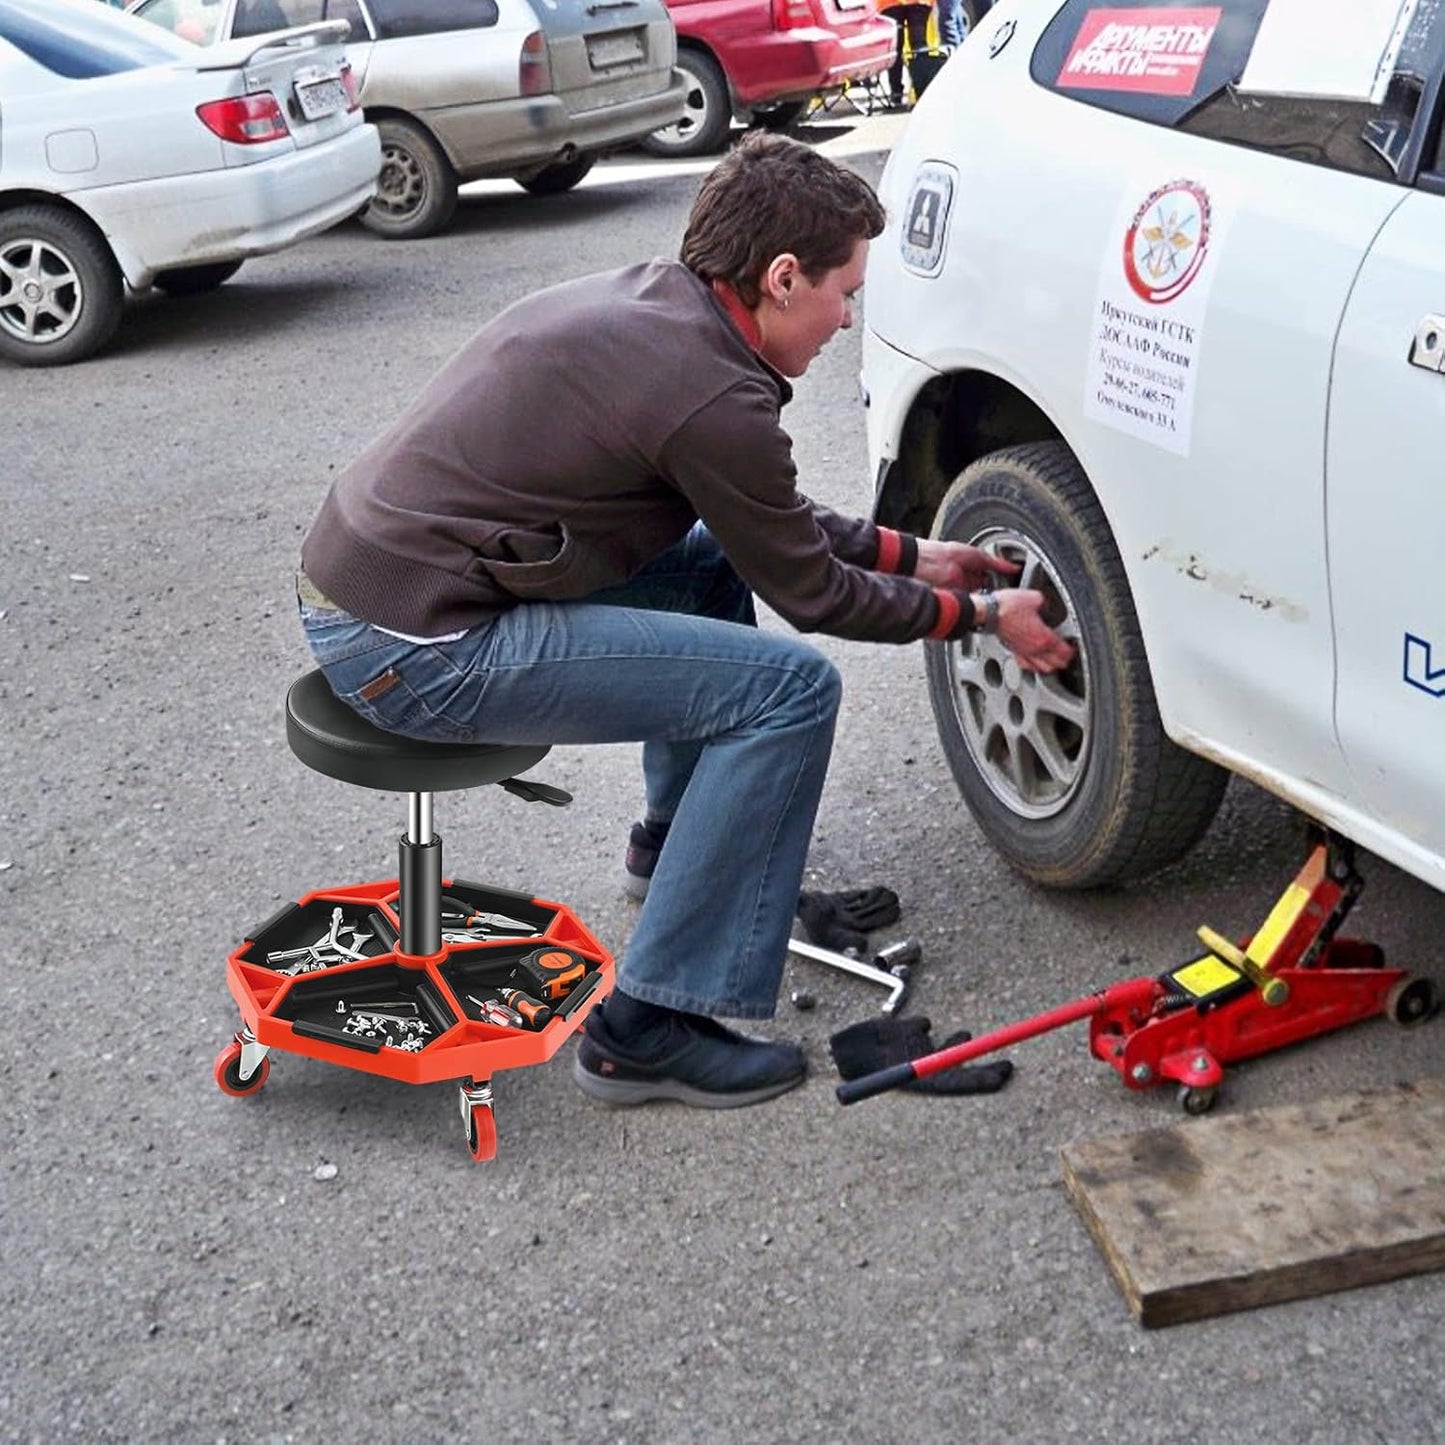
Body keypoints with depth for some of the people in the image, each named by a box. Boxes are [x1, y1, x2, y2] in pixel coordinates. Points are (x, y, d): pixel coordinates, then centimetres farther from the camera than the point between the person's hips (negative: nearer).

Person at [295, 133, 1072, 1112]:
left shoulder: (642, 301, 10)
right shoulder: (711, 394, -18)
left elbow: (776, 519, 23)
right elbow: (808, 593, -4)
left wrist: (914, 556, 24)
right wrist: (981, 616, 9)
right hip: (420, 649, -10)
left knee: (717, 560, 22)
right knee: (790, 687, -12)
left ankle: (681, 842, 36)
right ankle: (649, 1029, -7)